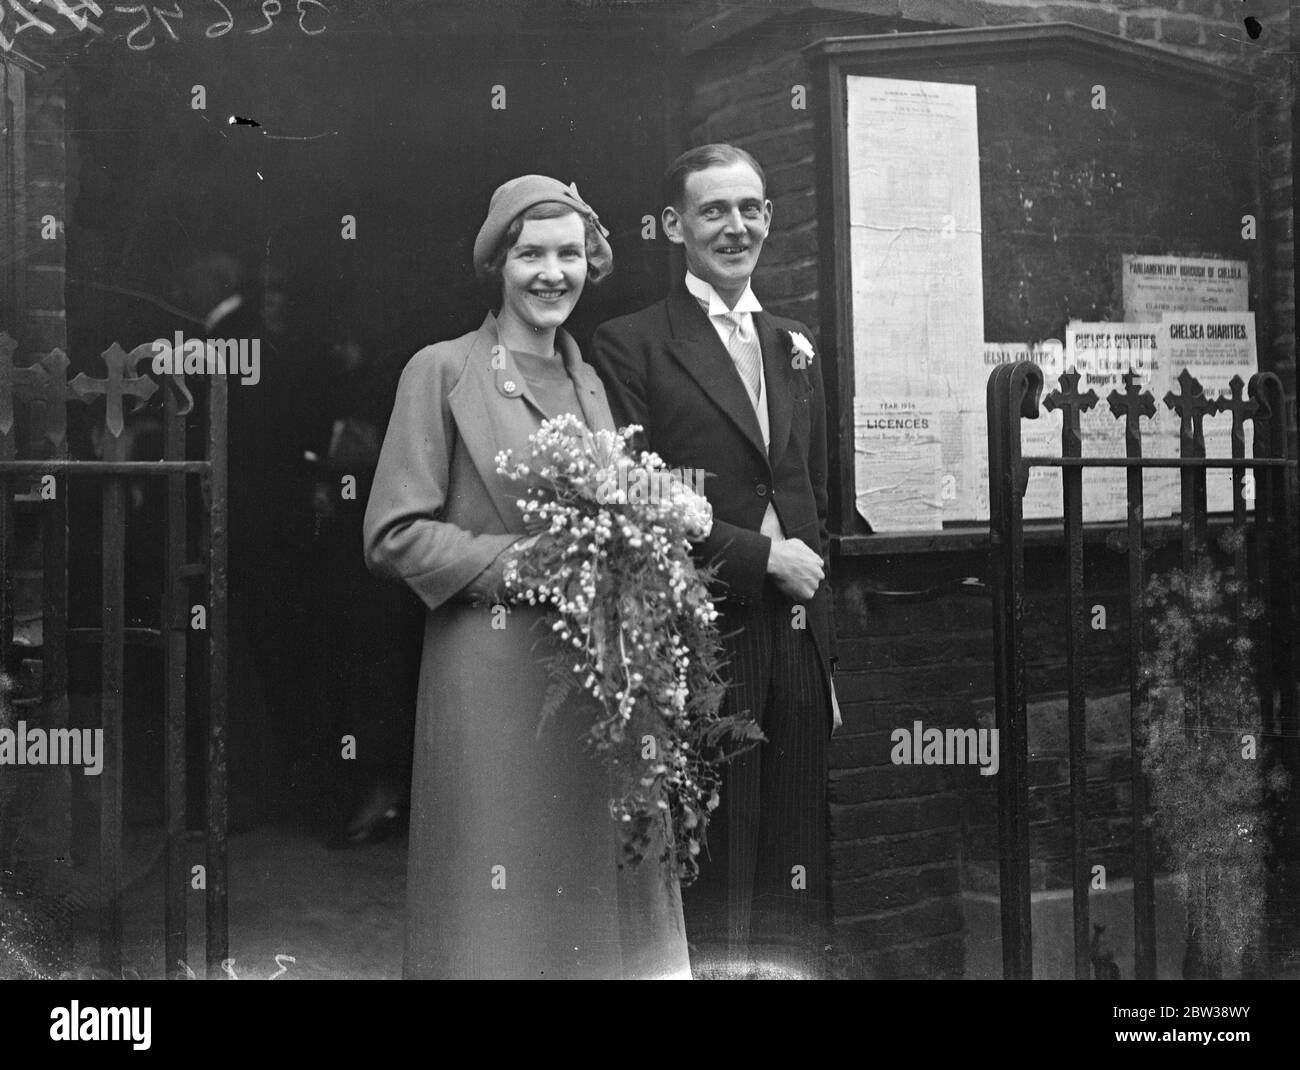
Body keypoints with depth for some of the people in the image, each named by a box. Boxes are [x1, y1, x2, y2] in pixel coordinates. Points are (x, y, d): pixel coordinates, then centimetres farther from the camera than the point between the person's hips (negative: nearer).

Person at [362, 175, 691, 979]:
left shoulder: (591, 382, 14)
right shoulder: (442, 371, -2)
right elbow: (394, 533, -7)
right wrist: (515, 564, -15)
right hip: (493, 674, -5)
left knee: (603, 894, 8)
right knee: (503, 902, 1)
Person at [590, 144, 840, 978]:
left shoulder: (796, 348, 16)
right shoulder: (630, 347, -3)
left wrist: (825, 659, 14)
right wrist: (759, 556, -11)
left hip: (796, 653, 5)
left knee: (796, 892, 11)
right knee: (712, 893, 4)